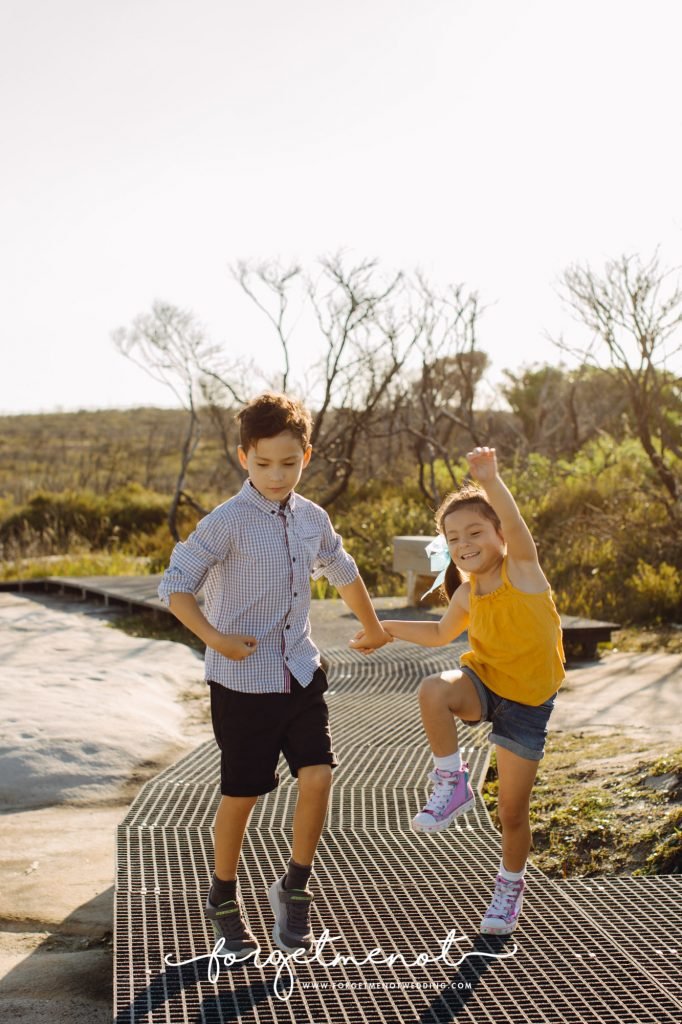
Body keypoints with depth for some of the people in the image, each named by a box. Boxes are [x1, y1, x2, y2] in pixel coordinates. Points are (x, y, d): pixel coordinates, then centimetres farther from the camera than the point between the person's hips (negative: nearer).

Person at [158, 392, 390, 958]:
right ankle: (224, 898, 29)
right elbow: (176, 585, -12)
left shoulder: (312, 518, 3)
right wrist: (214, 638, -24)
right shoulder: (227, 523, -14)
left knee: (318, 777, -7)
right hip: (242, 683, -4)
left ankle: (294, 889, 16)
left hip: (301, 674, 5)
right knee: (241, 795, 6)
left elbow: (342, 572, 22)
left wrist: (373, 627, 33)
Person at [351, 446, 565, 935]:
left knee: (513, 812, 2)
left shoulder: (522, 569, -14)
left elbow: (515, 523, -37)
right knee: (433, 692, -33)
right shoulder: (467, 594, 0)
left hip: (526, 701, -3)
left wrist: (490, 481, -55)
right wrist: (385, 628, 18)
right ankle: (452, 785, -13)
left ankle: (510, 884, 32)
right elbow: (441, 634, 21)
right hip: (482, 680, 3)